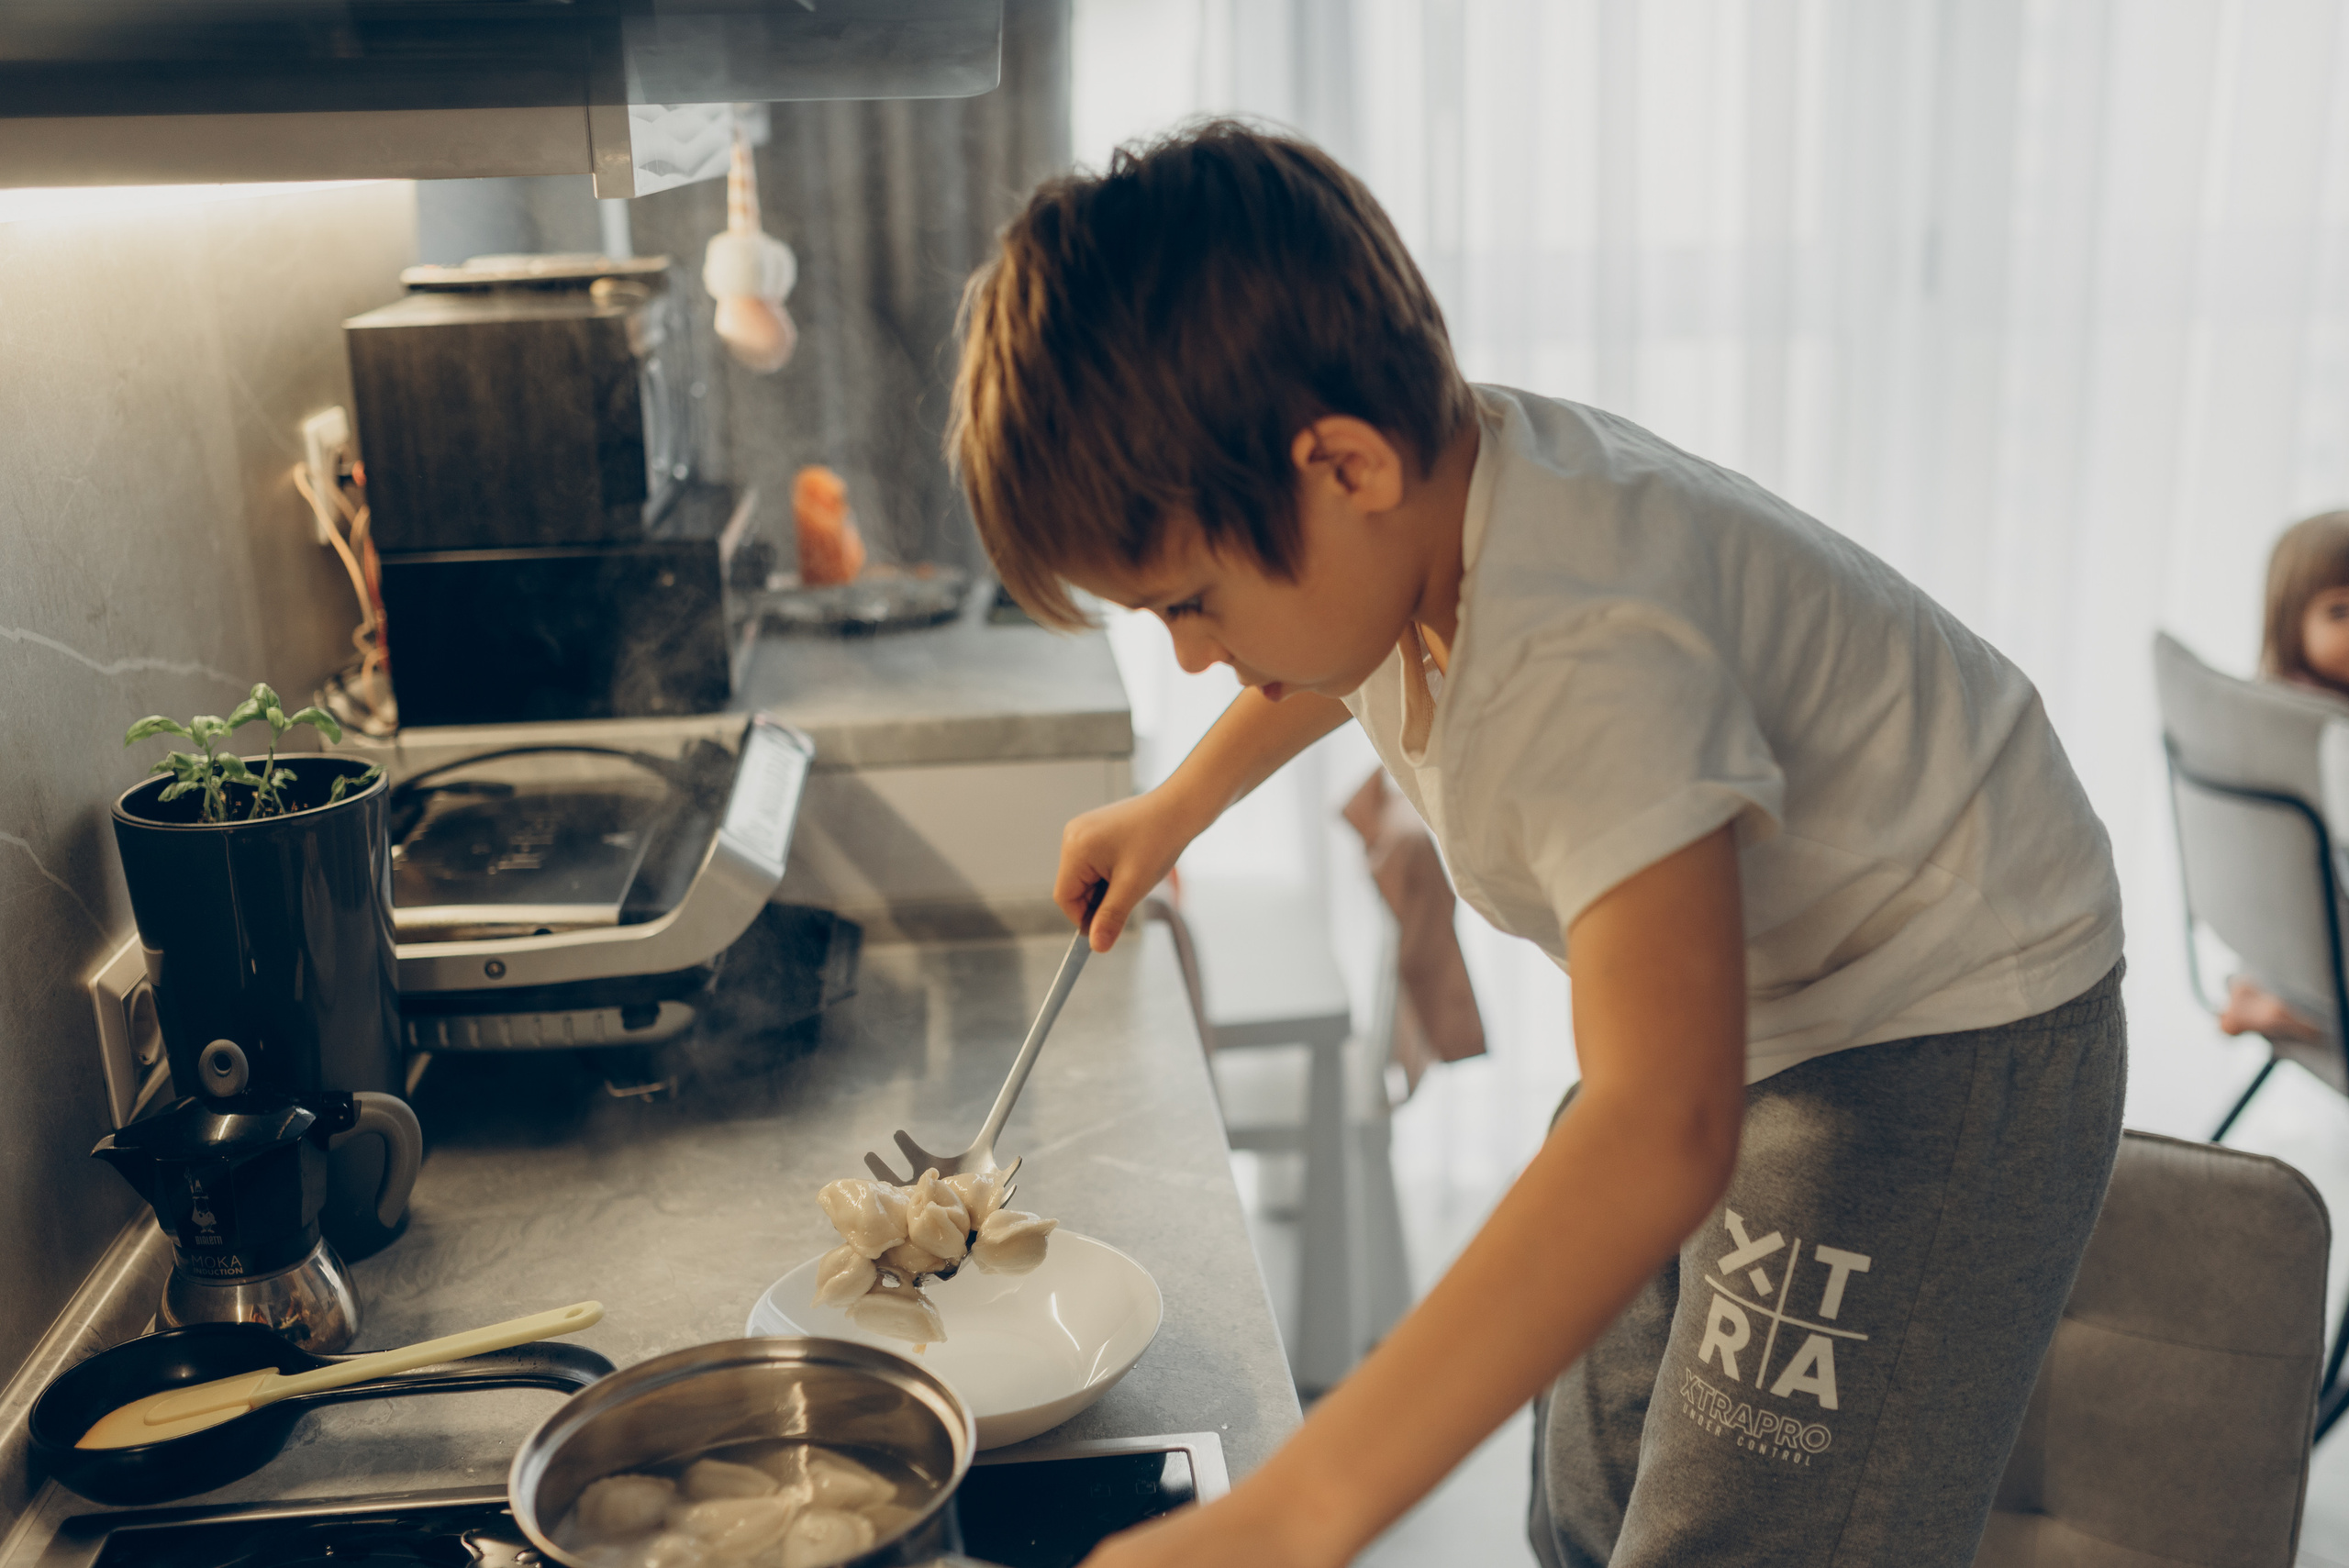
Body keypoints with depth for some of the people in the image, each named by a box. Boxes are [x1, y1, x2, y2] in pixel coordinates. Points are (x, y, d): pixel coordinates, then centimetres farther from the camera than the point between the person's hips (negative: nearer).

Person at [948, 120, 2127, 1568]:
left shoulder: (1593, 655, -38)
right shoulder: (1428, 492, -11)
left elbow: (1661, 1136, -51)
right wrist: (1177, 806, 25)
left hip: (1948, 1036, -9)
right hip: (1731, 1008, 9)